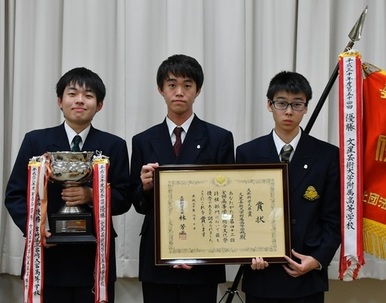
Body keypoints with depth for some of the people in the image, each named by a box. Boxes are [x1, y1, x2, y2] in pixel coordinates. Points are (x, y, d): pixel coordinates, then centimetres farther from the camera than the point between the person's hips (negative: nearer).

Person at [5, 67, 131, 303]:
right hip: (47, 257, 0)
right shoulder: (35, 141, 6)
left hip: (95, 258, 0)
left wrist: (92, 196, -16)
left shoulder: (114, 146, 7)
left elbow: (123, 199, 3)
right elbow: (15, 194, 4)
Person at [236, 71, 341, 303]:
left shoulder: (327, 155, 1)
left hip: (307, 277, 0)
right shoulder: (247, 153, 2)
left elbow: (333, 219, 1)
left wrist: (318, 260, -11)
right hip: (261, 274, 1)